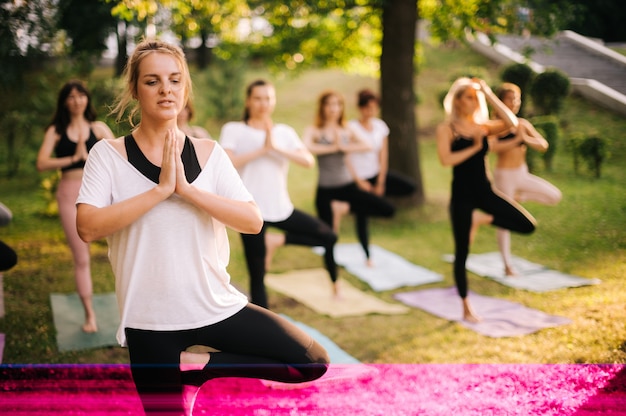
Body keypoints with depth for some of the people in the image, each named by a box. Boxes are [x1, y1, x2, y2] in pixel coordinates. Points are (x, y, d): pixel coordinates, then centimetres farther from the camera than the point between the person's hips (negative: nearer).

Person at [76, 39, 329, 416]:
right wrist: (160, 189, -20)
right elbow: (88, 228, -18)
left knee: (313, 362, -3)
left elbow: (253, 221, -9)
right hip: (150, 319, -2)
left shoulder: (210, 153, 2)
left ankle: (195, 365, 5)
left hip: (218, 307, 2)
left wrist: (187, 188, -18)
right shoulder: (109, 154, -4)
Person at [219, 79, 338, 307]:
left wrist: (276, 147, -18)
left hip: (282, 208, 5)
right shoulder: (234, 130, -1)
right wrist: (262, 149, -17)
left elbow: (308, 161, -7)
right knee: (257, 277, 1)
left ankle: (277, 240, 11)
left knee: (328, 237, 6)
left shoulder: (285, 131, 8)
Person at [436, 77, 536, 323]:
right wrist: (474, 147, -12)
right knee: (462, 252, 3)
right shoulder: (446, 128, -4)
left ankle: (482, 219, 17)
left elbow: (512, 123, -11)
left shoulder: (483, 126, 6)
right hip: (462, 194, -4)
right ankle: (466, 309, 17)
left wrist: (489, 95, -8)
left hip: (485, 190, 4)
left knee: (527, 225, -7)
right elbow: (445, 160, -19)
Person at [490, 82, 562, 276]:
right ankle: (507, 265, 10)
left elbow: (543, 145, 1)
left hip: (522, 174, 6)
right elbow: (493, 147, -29)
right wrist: (516, 140, -23)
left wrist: (527, 138, -16)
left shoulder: (523, 124, 6)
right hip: (504, 175, -6)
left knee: (554, 196, 1)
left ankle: (517, 196, 16)